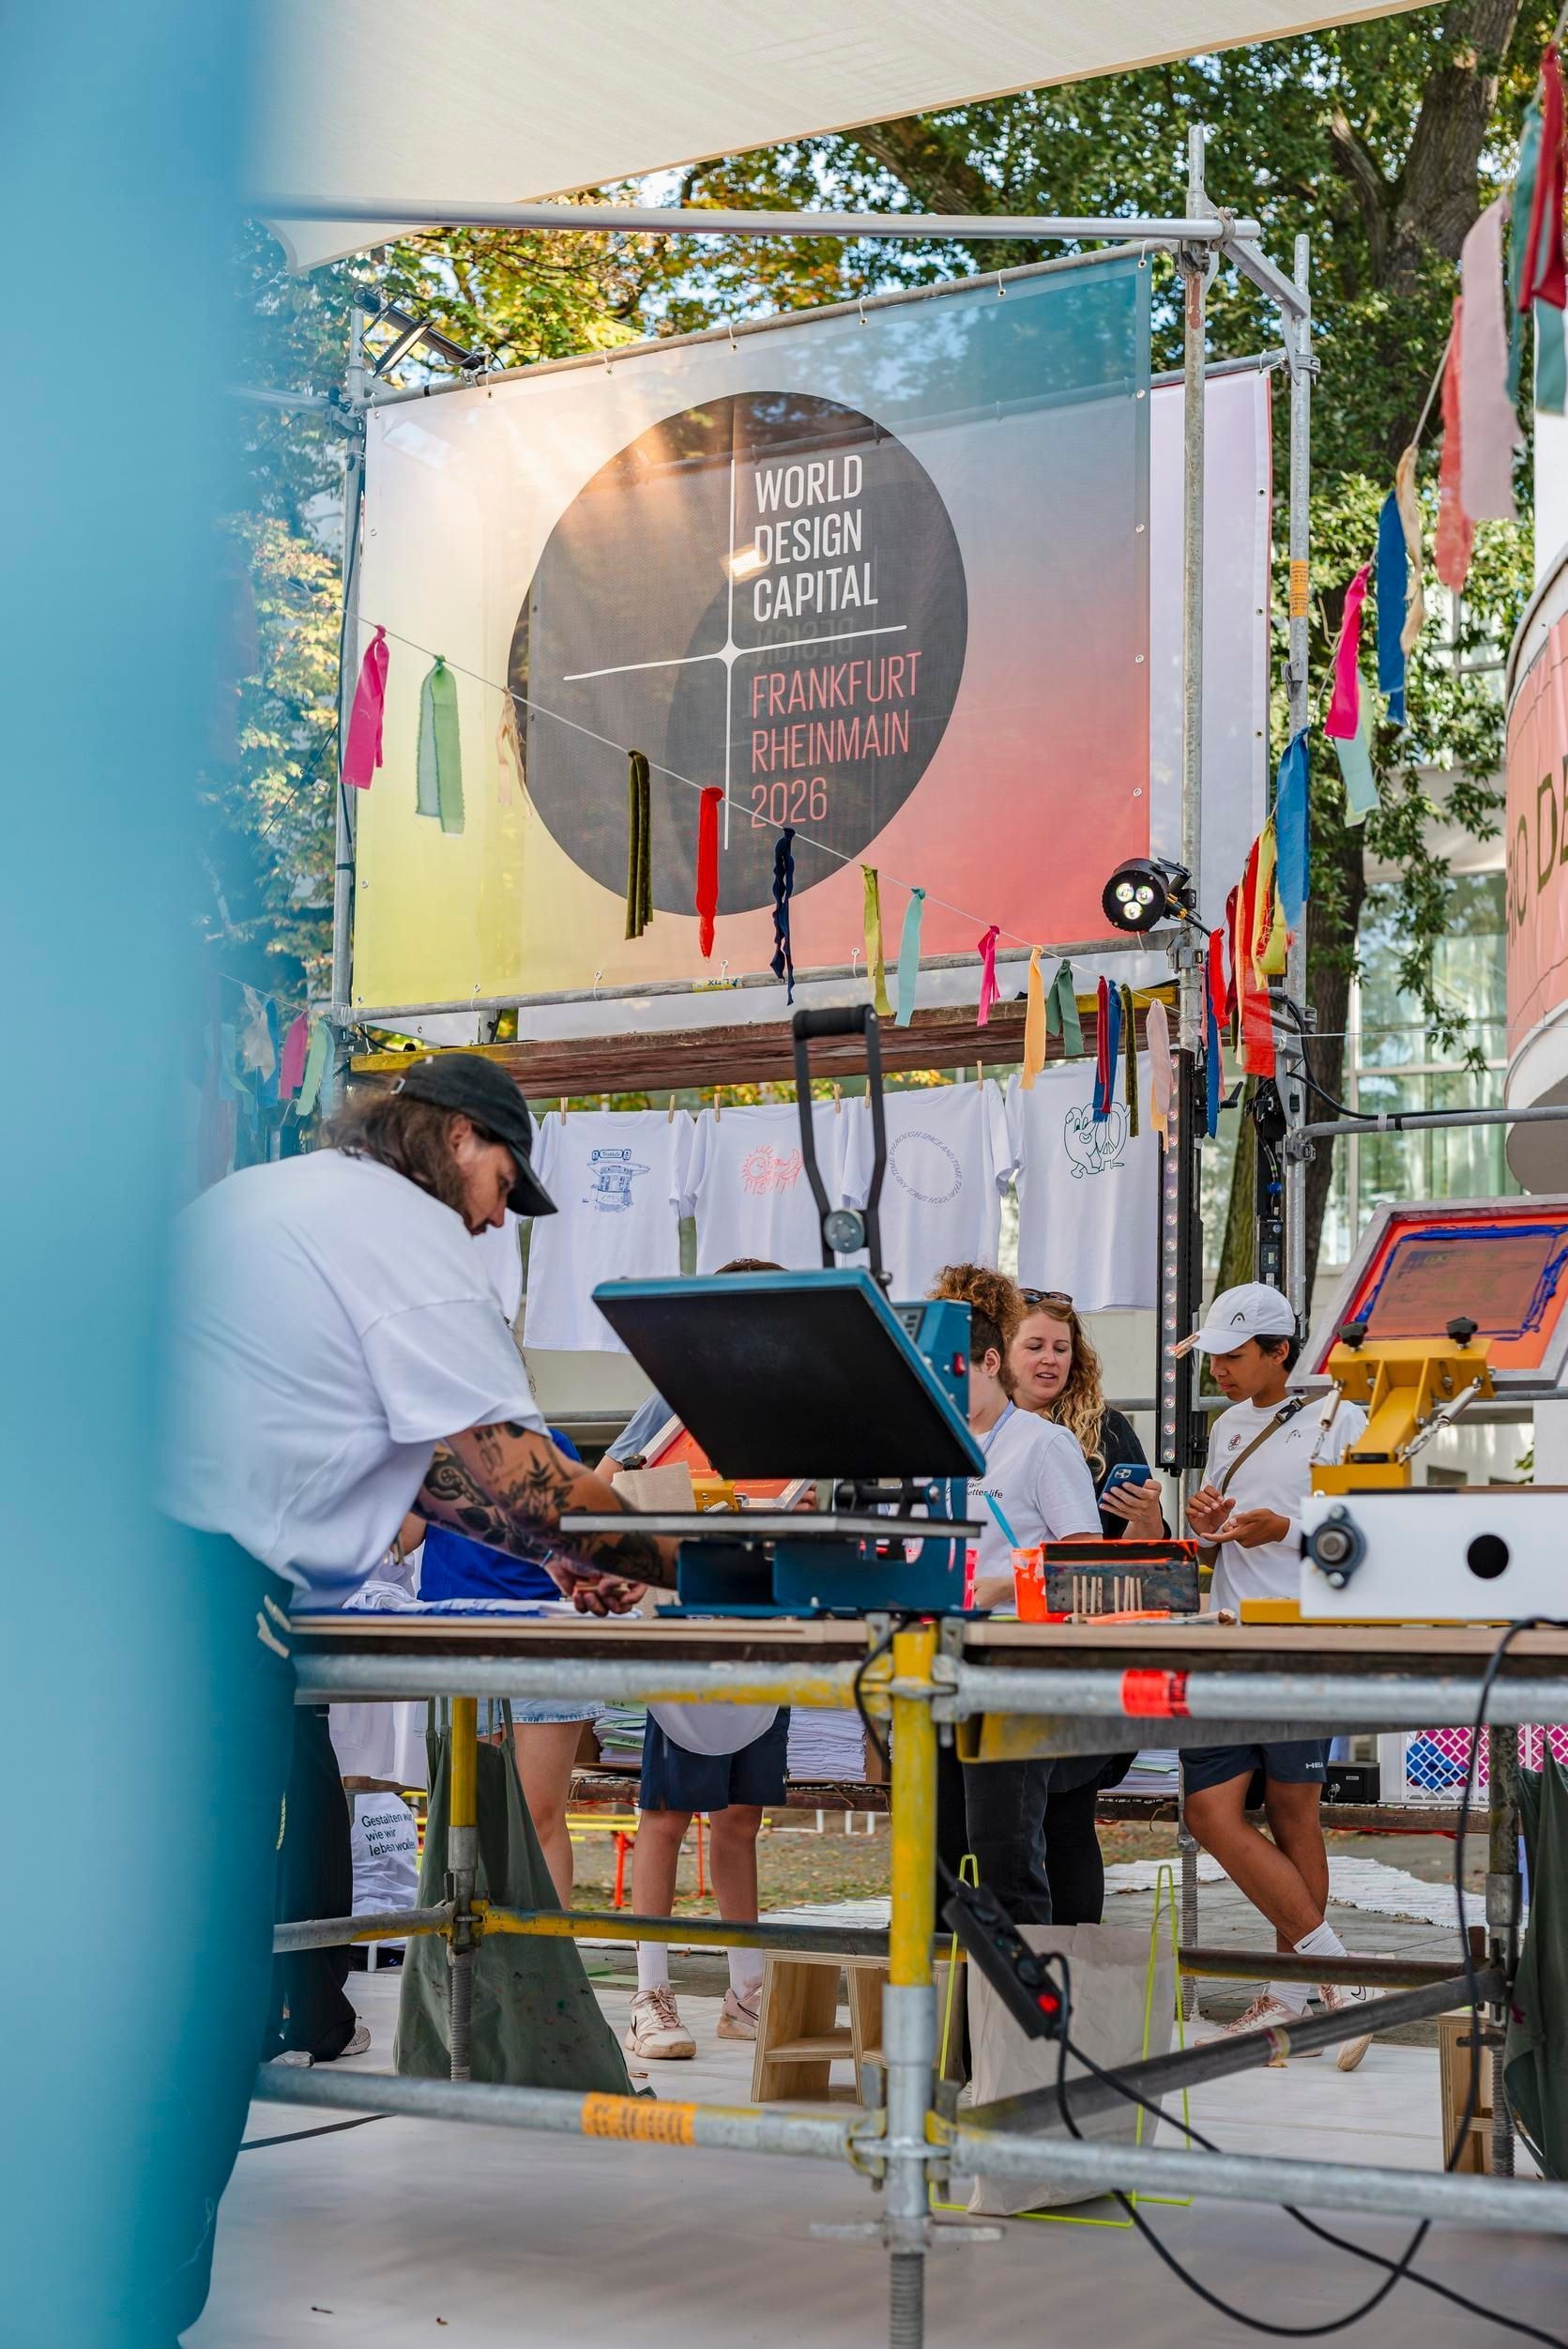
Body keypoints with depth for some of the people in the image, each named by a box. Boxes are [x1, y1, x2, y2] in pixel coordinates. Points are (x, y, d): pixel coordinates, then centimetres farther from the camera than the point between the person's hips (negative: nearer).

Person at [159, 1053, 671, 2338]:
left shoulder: (255, 1195, 26)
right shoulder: (408, 1228, -3)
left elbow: (411, 1446, 28)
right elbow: (503, 1465, -7)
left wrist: (557, 1542, 27)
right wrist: (646, 1550, 9)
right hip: (205, 1601, -9)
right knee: (204, 1983, -2)